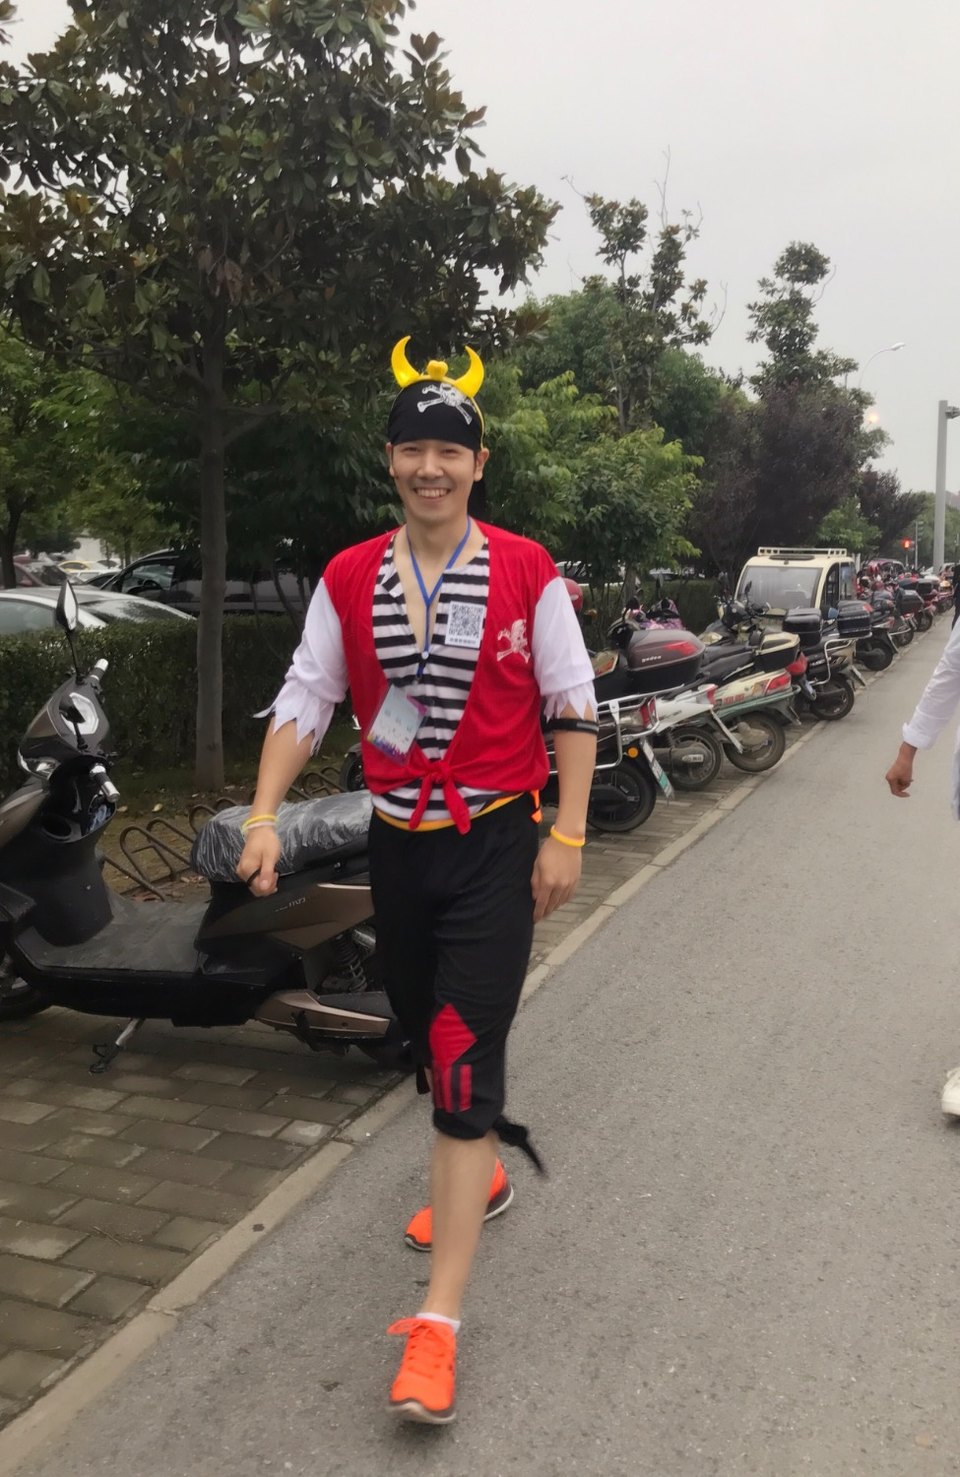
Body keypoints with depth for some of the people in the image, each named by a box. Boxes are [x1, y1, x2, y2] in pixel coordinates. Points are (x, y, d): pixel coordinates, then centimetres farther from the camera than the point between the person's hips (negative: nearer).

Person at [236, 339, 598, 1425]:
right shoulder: (347, 580, 2)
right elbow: (303, 701, 1)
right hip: (397, 842, 4)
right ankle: (481, 1177, 48)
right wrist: (264, 817, -11)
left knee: (463, 1062, -9)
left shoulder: (527, 573, -6)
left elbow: (573, 710, -4)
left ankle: (437, 1319, -1)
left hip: (496, 844, -4)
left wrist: (566, 836, -9)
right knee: (425, 1039, 19)